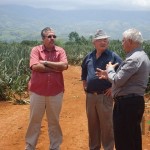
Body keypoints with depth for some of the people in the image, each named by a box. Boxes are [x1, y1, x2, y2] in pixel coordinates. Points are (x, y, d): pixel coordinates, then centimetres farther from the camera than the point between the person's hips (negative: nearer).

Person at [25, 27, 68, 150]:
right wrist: (55, 68, -12)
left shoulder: (60, 51, 2)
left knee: (54, 121, 14)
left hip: (56, 92, 1)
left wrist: (45, 62, -12)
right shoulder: (36, 50, -2)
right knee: (34, 120, 11)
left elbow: (64, 65, -14)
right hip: (37, 92, -1)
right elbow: (35, 66, -17)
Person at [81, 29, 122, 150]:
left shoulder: (113, 56, -7)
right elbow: (84, 71, 27)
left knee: (106, 125, 0)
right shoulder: (89, 57, 10)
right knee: (92, 124, 15)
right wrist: (84, 84, 18)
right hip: (90, 96, 5)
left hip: (105, 96, -5)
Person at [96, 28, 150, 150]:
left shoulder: (134, 58, -20)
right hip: (134, 101, 11)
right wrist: (108, 75, 12)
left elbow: (117, 81, -21)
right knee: (133, 139, 18)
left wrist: (110, 69, -2)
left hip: (127, 103, -11)